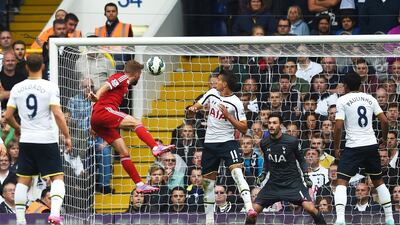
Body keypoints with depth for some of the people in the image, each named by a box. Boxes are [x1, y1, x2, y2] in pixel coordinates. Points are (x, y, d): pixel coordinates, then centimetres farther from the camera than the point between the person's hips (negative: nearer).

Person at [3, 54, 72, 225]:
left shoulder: (17, 88, 3)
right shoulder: (50, 87, -8)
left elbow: (8, 116, 5)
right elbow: (57, 114, -15)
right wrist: (67, 136, -6)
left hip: (26, 140, 3)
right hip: (47, 139, -3)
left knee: (23, 180, 10)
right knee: (57, 177, 1)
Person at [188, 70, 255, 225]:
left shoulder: (236, 103, -10)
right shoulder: (212, 93, 4)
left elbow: (243, 129, -10)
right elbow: (198, 106, 17)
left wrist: (228, 115, -20)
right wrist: (193, 108, -7)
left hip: (227, 142, -5)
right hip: (210, 143, 5)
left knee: (237, 171, -27)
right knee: (208, 182, 8)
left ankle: (249, 207, -37)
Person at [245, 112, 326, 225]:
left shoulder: (291, 141, -11)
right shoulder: (264, 143, -1)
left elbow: (300, 159, 4)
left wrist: (306, 176, -2)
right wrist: (264, 173, 8)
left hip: (293, 182, -3)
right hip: (273, 183, 3)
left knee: (310, 208, -21)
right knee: (254, 209, -7)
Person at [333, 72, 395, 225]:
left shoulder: (342, 100, -4)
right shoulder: (369, 98, 8)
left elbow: (338, 127, -10)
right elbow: (384, 121, 4)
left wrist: (336, 148, 2)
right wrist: (384, 138, 21)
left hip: (353, 147, -4)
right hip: (371, 145, 4)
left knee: (341, 182, -3)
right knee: (378, 181, 19)